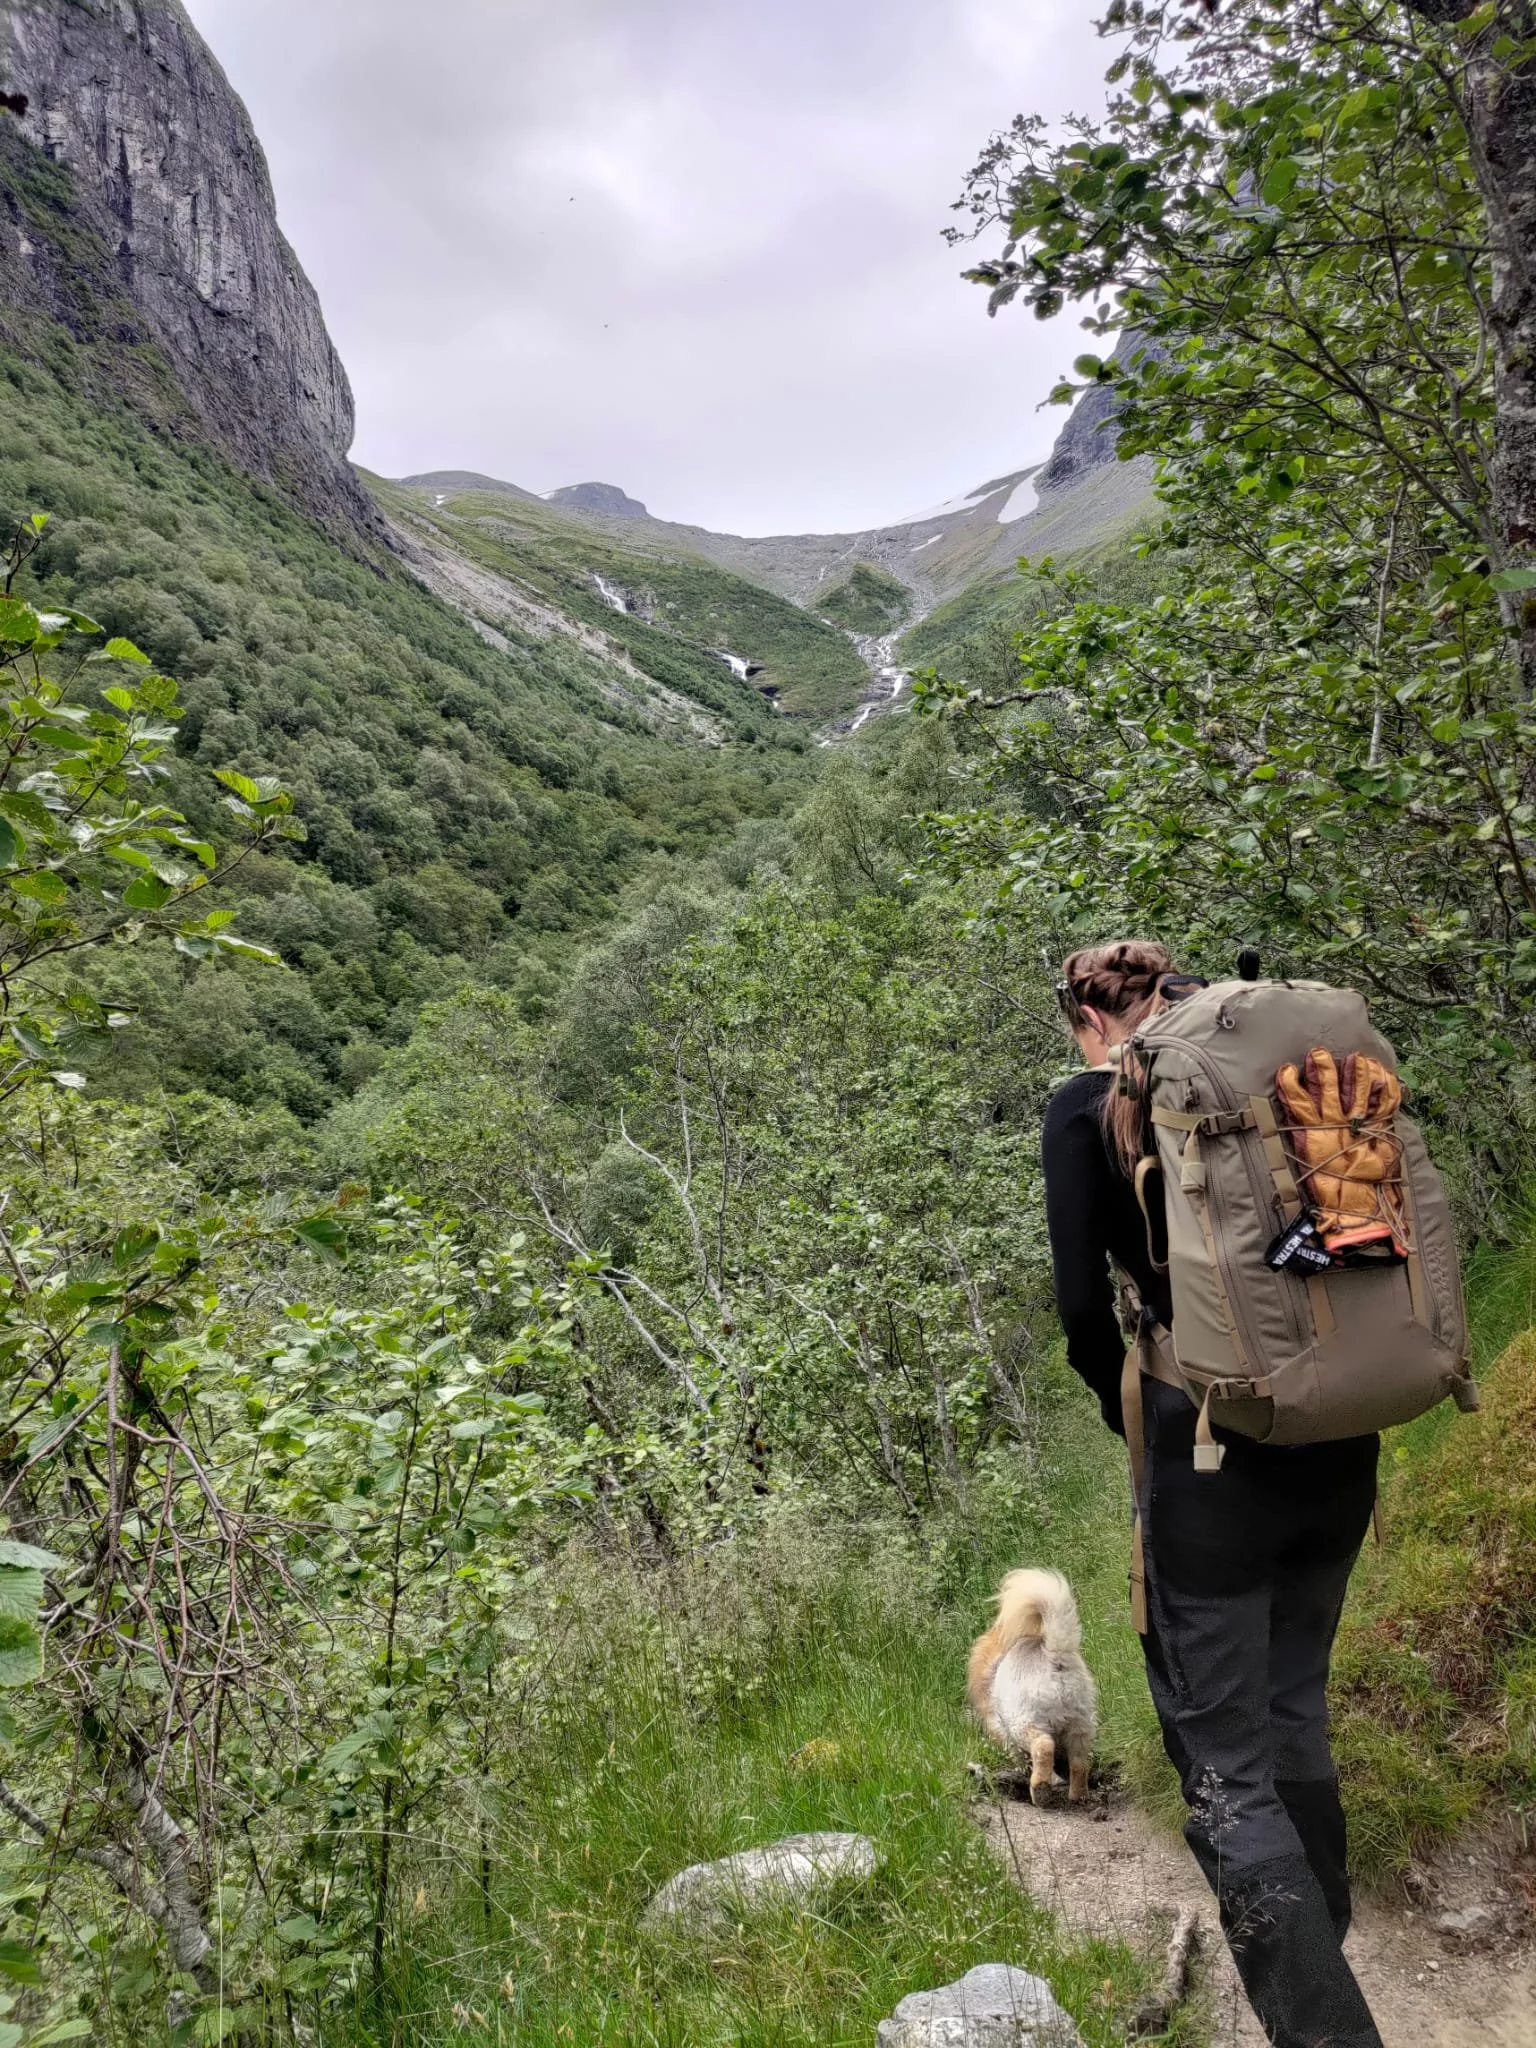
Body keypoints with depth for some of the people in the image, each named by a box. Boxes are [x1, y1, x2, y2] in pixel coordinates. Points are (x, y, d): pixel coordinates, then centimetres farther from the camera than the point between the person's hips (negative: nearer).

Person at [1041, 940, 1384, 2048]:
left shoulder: (1090, 1107, -5)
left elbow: (1086, 1308, -10)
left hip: (1213, 1450, -6)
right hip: (1337, 1440, 7)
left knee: (1224, 1765, 4)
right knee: (1295, 1709, 26)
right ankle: (1317, 1947, 44)